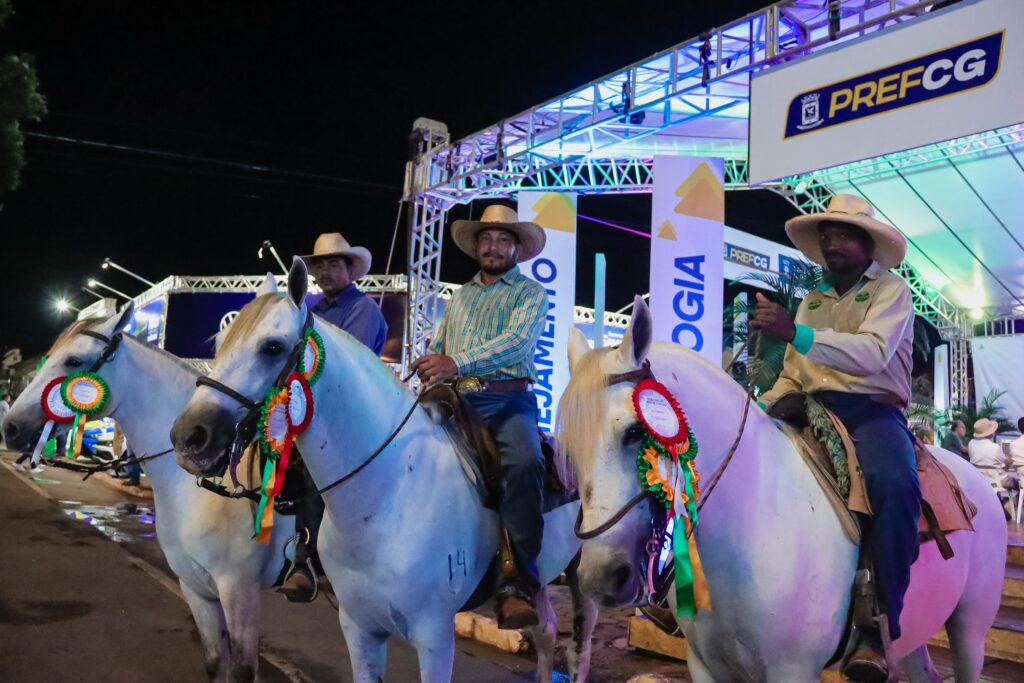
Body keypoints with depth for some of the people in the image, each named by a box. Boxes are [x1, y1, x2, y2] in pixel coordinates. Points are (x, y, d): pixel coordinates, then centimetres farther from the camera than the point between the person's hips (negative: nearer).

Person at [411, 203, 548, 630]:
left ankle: (518, 586, -27)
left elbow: (518, 341, -11)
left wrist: (457, 363, -25)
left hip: (506, 400, -5)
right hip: (454, 400, 5)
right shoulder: (459, 298, 25)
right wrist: (429, 367, -2)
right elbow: (437, 348, 25)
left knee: (525, 461, -33)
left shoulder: (531, 292, 8)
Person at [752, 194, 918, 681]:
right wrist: (772, 402, -3)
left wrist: (794, 333, -27)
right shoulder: (811, 301, 22)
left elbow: (872, 353, -16)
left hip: (871, 411, -5)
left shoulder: (891, 290, 4)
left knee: (894, 483, -36)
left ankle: (878, 628, -26)